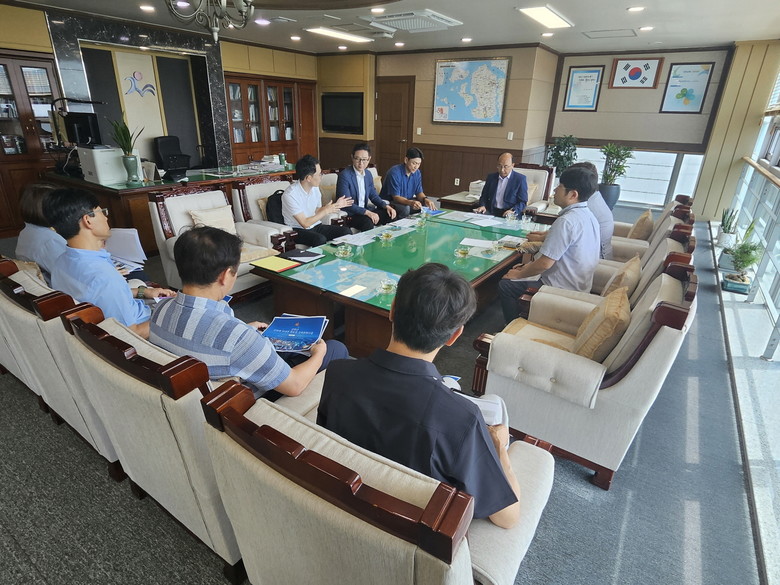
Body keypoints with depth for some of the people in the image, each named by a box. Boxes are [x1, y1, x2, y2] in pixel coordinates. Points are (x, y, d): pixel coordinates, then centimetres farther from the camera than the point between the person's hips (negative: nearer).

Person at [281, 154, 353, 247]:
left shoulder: (315, 188, 3)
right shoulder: (290, 194, -19)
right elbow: (305, 223, -20)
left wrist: (335, 205, 2)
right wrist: (326, 211, -16)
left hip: (316, 226, 6)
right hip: (298, 230, -6)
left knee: (346, 231, -15)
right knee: (320, 239, -36)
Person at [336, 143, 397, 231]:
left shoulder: (368, 174, 8)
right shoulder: (344, 175, -16)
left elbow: (373, 195, 17)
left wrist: (386, 206, -2)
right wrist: (368, 213, -29)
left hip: (365, 210, 8)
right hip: (349, 214, -7)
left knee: (390, 215, -4)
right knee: (368, 222, -33)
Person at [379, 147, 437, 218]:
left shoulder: (417, 173, 1)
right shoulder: (394, 172, -22)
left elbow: (419, 192, 3)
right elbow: (396, 197, -26)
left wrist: (425, 199, -22)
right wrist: (411, 203, -45)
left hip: (407, 201, 7)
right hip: (389, 202, -7)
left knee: (429, 204, -8)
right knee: (405, 208, -36)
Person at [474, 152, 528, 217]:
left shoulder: (520, 179, -1)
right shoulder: (491, 177, 11)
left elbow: (523, 202, -3)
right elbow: (484, 196, 16)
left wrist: (513, 211, -22)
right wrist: (482, 206, -6)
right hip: (491, 214, 3)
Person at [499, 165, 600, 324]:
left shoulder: (566, 221, -27)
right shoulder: (588, 216, 5)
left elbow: (545, 263, -25)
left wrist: (518, 274, -7)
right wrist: (528, 266, 10)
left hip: (562, 288, -10)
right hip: (578, 283, 10)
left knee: (506, 285, -2)